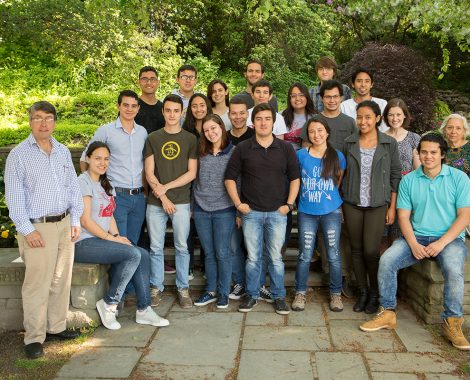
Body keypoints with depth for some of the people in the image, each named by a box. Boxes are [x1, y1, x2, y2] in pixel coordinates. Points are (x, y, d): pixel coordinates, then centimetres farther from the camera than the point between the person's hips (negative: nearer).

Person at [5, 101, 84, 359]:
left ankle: (56, 327, 25)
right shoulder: (19, 154, -4)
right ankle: (34, 337, 8)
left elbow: (73, 187, 14)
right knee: (37, 284, -3)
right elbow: (14, 195, -7)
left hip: (64, 224, 5)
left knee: (62, 280, 11)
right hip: (37, 227, -5)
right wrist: (27, 230, -13)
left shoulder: (63, 152, 12)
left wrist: (75, 221, 7)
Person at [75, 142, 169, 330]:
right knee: (133, 254, -24)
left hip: (101, 241, 8)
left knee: (143, 254, -11)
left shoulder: (105, 184, 19)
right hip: (84, 243, -8)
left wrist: (117, 235, -2)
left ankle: (143, 310, -6)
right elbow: (85, 220, -15)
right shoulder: (83, 181, -9)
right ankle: (109, 304, -10)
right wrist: (112, 238, -15)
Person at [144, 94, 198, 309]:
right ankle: (156, 287, 21)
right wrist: (163, 197, -8)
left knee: (182, 247, 5)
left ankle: (183, 288, 17)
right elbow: (149, 173, 2)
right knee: (156, 248, 7)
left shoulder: (190, 139, 5)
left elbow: (191, 173, -1)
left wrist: (165, 187, -9)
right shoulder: (153, 138, 7)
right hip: (155, 202, 1)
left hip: (181, 201, -1)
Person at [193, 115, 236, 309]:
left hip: (224, 210, -3)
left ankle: (223, 293, 15)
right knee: (208, 253, 10)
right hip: (201, 210, 3)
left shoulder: (234, 152, -2)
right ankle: (211, 291, 22)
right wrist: (192, 205, 11)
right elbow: (195, 179, 11)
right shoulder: (201, 153, 5)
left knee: (222, 253, 2)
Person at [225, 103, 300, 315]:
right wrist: (238, 203, -4)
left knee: (276, 257, 7)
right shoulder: (242, 149, 1)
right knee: (253, 257, 8)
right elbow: (230, 178, 4)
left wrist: (289, 204, -2)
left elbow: (295, 178, 6)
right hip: (251, 212, 0)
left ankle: (279, 297, 20)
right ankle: (252, 295, 23)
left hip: (277, 212, 0)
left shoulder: (285, 148, 3)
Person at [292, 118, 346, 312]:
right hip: (307, 212, 0)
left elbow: (338, 182, 13)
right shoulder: (301, 155, 0)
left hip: (331, 212, 0)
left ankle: (336, 294, 20)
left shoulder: (338, 156, 1)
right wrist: (309, 194, 9)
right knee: (305, 255, 5)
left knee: (334, 255, 5)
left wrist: (327, 195, 5)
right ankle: (300, 293, 19)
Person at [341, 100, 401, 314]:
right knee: (356, 250, 7)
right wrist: (340, 203, 5)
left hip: (377, 204, -2)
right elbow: (343, 174, 9)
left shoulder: (389, 144, -1)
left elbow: (395, 175, 1)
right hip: (352, 204, 2)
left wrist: (392, 207, -2)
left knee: (371, 250, -7)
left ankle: (375, 294, 15)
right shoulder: (349, 143, 4)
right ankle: (362, 292, 23)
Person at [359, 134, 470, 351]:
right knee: (386, 260, -21)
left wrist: (441, 243, -16)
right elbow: (403, 216, 3)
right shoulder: (408, 180, 6)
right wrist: (413, 244, -14)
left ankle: (452, 323, -15)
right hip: (416, 238, 3)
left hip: (449, 239, -2)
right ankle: (387, 313, -6)